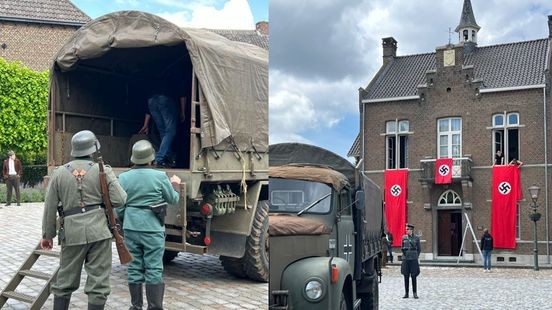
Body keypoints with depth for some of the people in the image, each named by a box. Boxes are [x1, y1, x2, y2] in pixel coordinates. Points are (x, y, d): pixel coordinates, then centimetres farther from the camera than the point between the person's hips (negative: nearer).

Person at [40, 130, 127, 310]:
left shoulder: (59, 173, 5)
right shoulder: (103, 170, -1)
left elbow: (50, 208, 6)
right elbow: (119, 200, -6)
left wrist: (47, 235, 15)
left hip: (71, 233, 2)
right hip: (98, 231, -2)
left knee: (65, 281, 16)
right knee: (98, 283, 3)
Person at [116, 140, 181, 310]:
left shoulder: (123, 177, -1)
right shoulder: (159, 176, -8)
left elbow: (119, 207, 3)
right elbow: (173, 199, 6)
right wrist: (176, 184, 25)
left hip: (131, 229, 3)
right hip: (153, 230, -3)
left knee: (134, 269, 11)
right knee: (154, 270, 2)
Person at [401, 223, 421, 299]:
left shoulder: (416, 238, 1)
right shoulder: (404, 237, 6)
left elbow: (419, 249, 7)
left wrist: (415, 256, 3)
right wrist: (405, 254, 7)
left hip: (413, 260, -2)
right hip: (405, 259, 2)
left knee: (414, 277, 1)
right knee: (406, 277, 4)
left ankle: (415, 293, 10)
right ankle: (406, 293, 11)